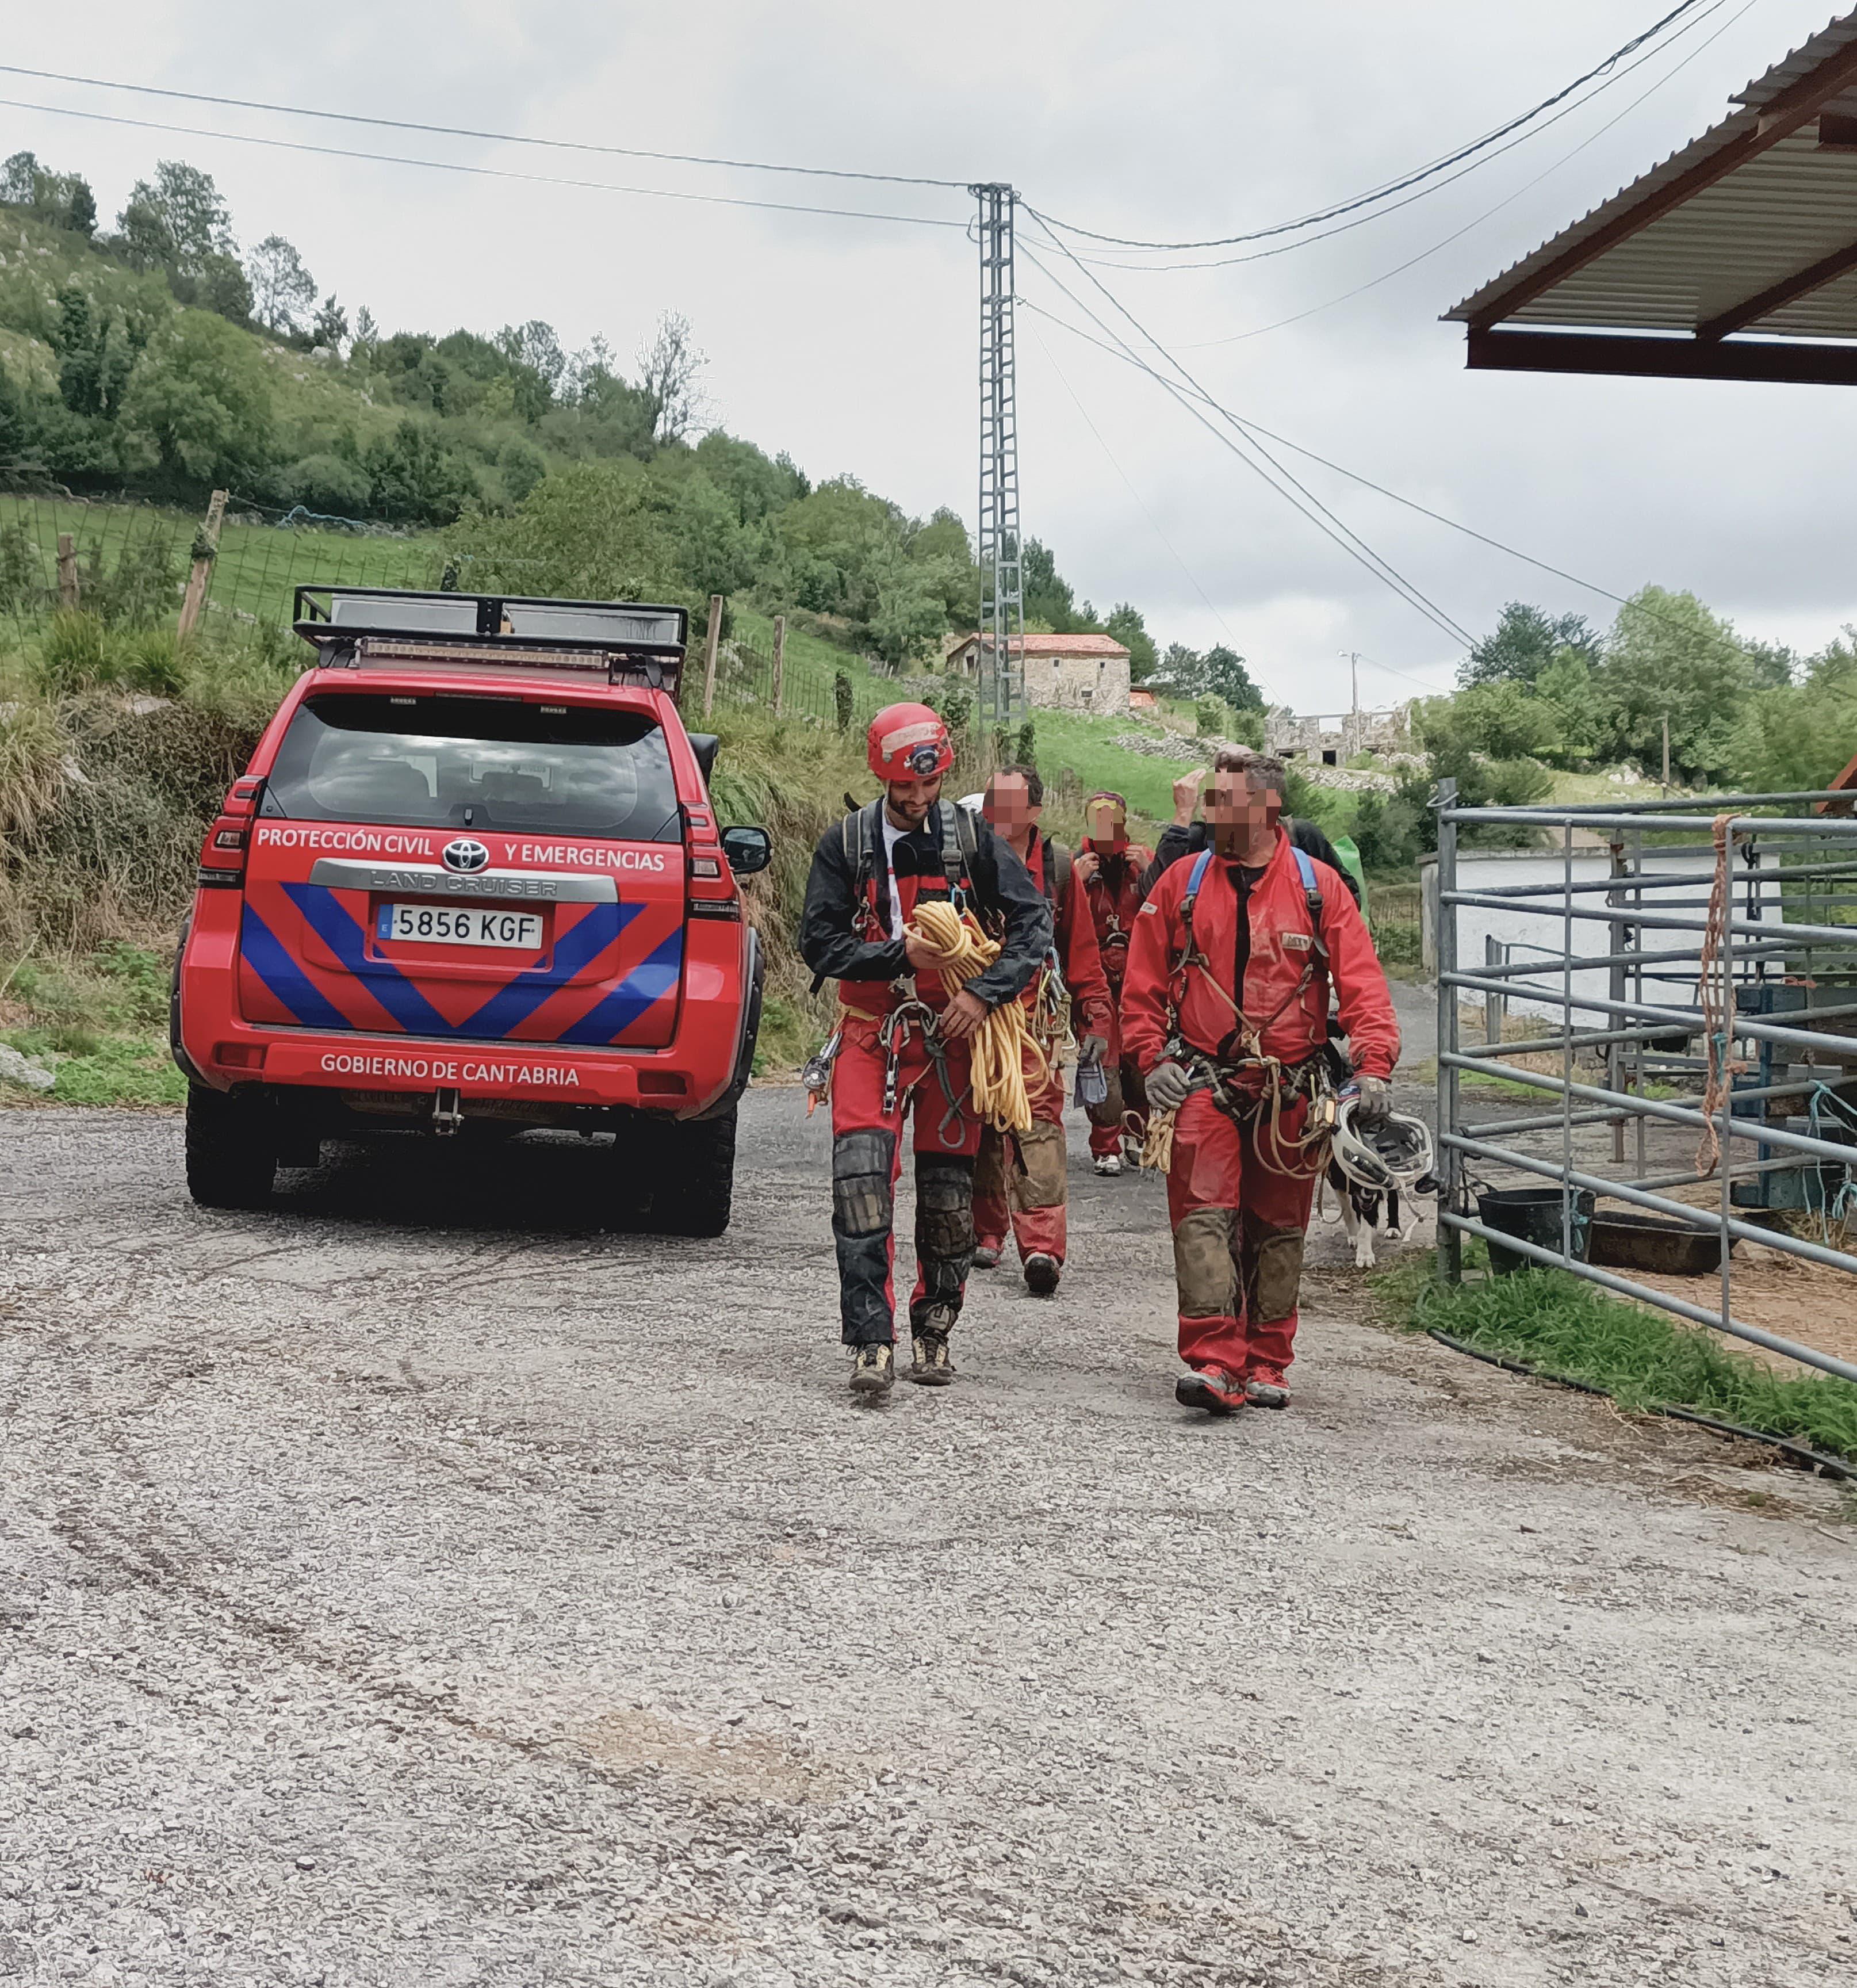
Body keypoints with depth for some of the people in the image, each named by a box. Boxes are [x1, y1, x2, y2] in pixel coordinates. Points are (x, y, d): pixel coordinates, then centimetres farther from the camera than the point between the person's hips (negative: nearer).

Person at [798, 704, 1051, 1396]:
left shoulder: (972, 838, -1)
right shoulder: (846, 844, -1)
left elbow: (1034, 922, -2)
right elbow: (818, 943, -3)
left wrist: (985, 993, -14)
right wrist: (899, 954, -15)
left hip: (952, 1035, 1)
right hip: (871, 1034, -1)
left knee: (948, 1195, 6)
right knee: (861, 1179, -16)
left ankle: (934, 1332, 24)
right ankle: (871, 1340, -15)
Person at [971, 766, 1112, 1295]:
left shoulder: (1058, 867, 5)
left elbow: (1082, 951, 11)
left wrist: (1094, 1020, 8)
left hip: (1034, 1020, -1)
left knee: (1038, 1127, -12)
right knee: (979, 1128, 7)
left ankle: (1042, 1246, -20)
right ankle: (985, 1232, 22)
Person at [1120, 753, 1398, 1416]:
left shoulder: (1318, 887, 2)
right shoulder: (1181, 884, 5)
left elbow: (1363, 983, -2)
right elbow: (1143, 985, 9)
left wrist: (1373, 1068, -14)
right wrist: (1152, 1058, -3)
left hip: (1291, 1093, 0)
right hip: (1204, 1083, 0)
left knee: (1278, 1230, 9)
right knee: (1205, 1219, -13)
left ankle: (1266, 1365, 19)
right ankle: (1214, 1364, -19)